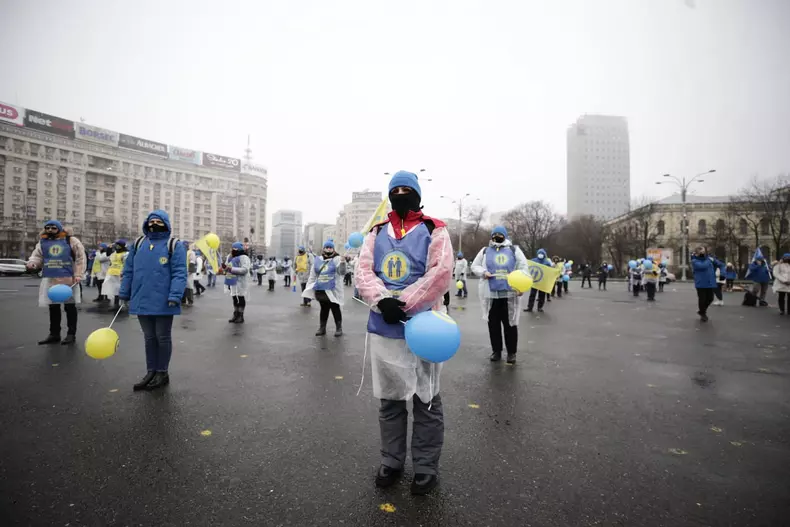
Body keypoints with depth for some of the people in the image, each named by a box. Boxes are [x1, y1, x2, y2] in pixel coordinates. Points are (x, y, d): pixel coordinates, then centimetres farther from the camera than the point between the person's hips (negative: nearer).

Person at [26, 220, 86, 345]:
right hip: (50, 280, 4)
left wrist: (78, 275, -8)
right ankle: (54, 334, 21)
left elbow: (80, 258, -2)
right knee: (53, 308, 10)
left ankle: (71, 334, 8)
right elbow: (37, 256, 13)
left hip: (68, 279, -4)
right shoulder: (42, 242, 12)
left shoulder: (70, 240, 1)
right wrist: (32, 262, -12)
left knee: (70, 307, 1)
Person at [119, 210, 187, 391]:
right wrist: (124, 293, 9)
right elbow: (128, 270, 14)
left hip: (163, 302, -5)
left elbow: (179, 273, -11)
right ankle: (151, 372, 26)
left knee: (163, 338, 8)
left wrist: (175, 296, -20)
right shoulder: (139, 243, 11)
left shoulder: (174, 245, -5)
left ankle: (162, 373, 21)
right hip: (142, 301, 5)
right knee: (149, 338, 15)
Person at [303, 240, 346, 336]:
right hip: (320, 290, 4)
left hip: (332, 290, -4)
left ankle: (339, 328, 13)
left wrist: (342, 263, -32)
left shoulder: (337, 259, -3)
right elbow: (313, 275, 15)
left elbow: (342, 273, -14)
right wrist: (308, 287, 12)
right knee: (324, 308, 13)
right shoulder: (318, 260, 10)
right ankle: (322, 328, 22)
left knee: (335, 309, 3)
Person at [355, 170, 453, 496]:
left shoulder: (433, 230, 1)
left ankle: (426, 466, 25)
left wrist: (403, 303, -17)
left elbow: (441, 271, -12)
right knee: (389, 399, 16)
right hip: (382, 328, 4)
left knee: (426, 400, 8)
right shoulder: (377, 233, 12)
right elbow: (363, 271, 2)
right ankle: (391, 461, 33)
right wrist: (382, 300, -17)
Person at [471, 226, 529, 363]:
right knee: (493, 323, 9)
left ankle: (511, 352, 16)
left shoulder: (514, 250, 9)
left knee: (510, 323, 3)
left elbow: (524, 267, 3)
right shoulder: (485, 251, 11)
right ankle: (496, 350, 22)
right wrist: (483, 272, -8)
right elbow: (474, 266, 13)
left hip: (510, 293, -1)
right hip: (490, 293, 1)